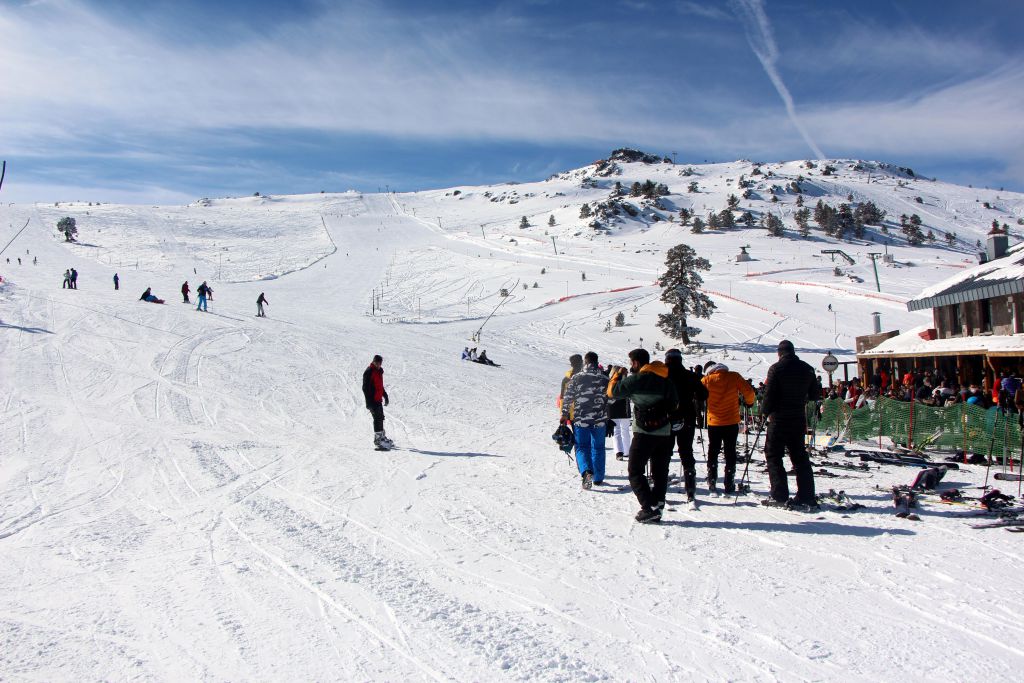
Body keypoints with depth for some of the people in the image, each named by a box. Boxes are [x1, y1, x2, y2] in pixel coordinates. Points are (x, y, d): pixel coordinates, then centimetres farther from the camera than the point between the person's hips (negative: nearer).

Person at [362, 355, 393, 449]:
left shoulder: (379, 371, 13)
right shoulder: (368, 372, -14)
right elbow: (365, 388, -18)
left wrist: (385, 396, 25)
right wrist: (369, 402, -22)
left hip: (378, 399, 9)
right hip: (373, 400, -9)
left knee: (380, 418, 17)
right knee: (377, 418, -12)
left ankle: (382, 437, 30)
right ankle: (378, 440, -11)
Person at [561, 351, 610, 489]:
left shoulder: (576, 378, -7)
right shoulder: (604, 379, -3)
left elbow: (567, 397, -4)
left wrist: (564, 414, 8)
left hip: (580, 419, -1)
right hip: (600, 420, 1)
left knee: (582, 447, 6)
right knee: (598, 448, 15)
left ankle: (586, 472, -19)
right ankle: (598, 478, 21)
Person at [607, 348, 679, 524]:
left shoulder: (637, 379, -11)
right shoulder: (665, 379, 9)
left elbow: (613, 392, -5)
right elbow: (674, 402, 16)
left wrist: (617, 374, 10)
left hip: (644, 432, -6)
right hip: (664, 433, 6)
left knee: (635, 471, 2)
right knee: (660, 472, 14)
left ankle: (649, 508, -9)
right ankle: (658, 505, 15)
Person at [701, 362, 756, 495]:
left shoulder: (707, 380, -6)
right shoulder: (734, 377, -6)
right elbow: (749, 391, -6)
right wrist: (749, 402, 13)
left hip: (714, 423, 0)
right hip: (732, 422, 0)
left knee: (713, 453, 11)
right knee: (730, 453, 10)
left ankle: (712, 485, 7)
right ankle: (729, 486, 9)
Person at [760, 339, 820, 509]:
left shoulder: (776, 368, -11)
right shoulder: (807, 369, 5)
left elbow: (769, 394, -13)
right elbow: (815, 395, 11)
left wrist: (764, 412, 2)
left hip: (779, 420, -5)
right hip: (799, 420, 5)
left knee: (773, 456, 3)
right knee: (800, 457, 12)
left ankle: (779, 496, -3)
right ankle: (807, 497, 11)